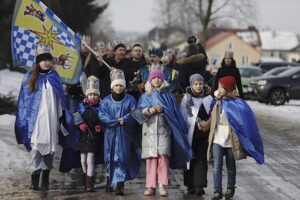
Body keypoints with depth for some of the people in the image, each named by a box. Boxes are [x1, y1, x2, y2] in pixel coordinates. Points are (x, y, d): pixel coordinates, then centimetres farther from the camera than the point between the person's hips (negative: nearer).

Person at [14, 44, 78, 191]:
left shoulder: (54, 77, 9)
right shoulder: (30, 77, 1)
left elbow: (61, 100, 14)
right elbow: (24, 101, 2)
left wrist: (63, 117, 11)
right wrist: (24, 121, -4)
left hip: (51, 121, 3)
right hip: (36, 121, -3)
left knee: (50, 150, 4)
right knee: (36, 149, -8)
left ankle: (45, 179, 11)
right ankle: (35, 179, -6)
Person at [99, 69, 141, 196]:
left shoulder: (130, 100, 4)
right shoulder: (106, 101, 6)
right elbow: (101, 115, -3)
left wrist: (125, 120, -20)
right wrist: (115, 121, -14)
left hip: (124, 134, -2)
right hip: (110, 134, 2)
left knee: (121, 157, -9)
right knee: (110, 158, 5)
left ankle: (120, 185, -13)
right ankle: (110, 181, 20)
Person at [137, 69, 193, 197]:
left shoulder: (167, 95, 14)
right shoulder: (145, 96, 16)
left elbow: (174, 112, 8)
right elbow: (139, 111, 4)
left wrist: (162, 109, -9)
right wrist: (149, 110, -14)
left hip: (164, 130, -1)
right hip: (150, 130, 1)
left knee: (163, 156, -15)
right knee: (151, 158, -5)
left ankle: (163, 185, -18)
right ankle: (151, 186, -5)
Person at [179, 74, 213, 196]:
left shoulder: (208, 98, 9)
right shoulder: (187, 98, 3)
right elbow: (182, 116, 1)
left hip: (203, 133, 1)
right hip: (190, 134, -1)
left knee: (201, 159, -4)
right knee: (190, 159, 3)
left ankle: (199, 186, -7)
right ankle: (190, 186, 10)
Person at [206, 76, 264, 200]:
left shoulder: (236, 103, -7)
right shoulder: (218, 102, 6)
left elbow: (242, 121, -9)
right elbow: (213, 118, 12)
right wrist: (205, 124, 0)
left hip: (231, 140, -3)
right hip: (217, 139, 3)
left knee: (231, 166, 12)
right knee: (217, 166, -6)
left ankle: (230, 188, 28)